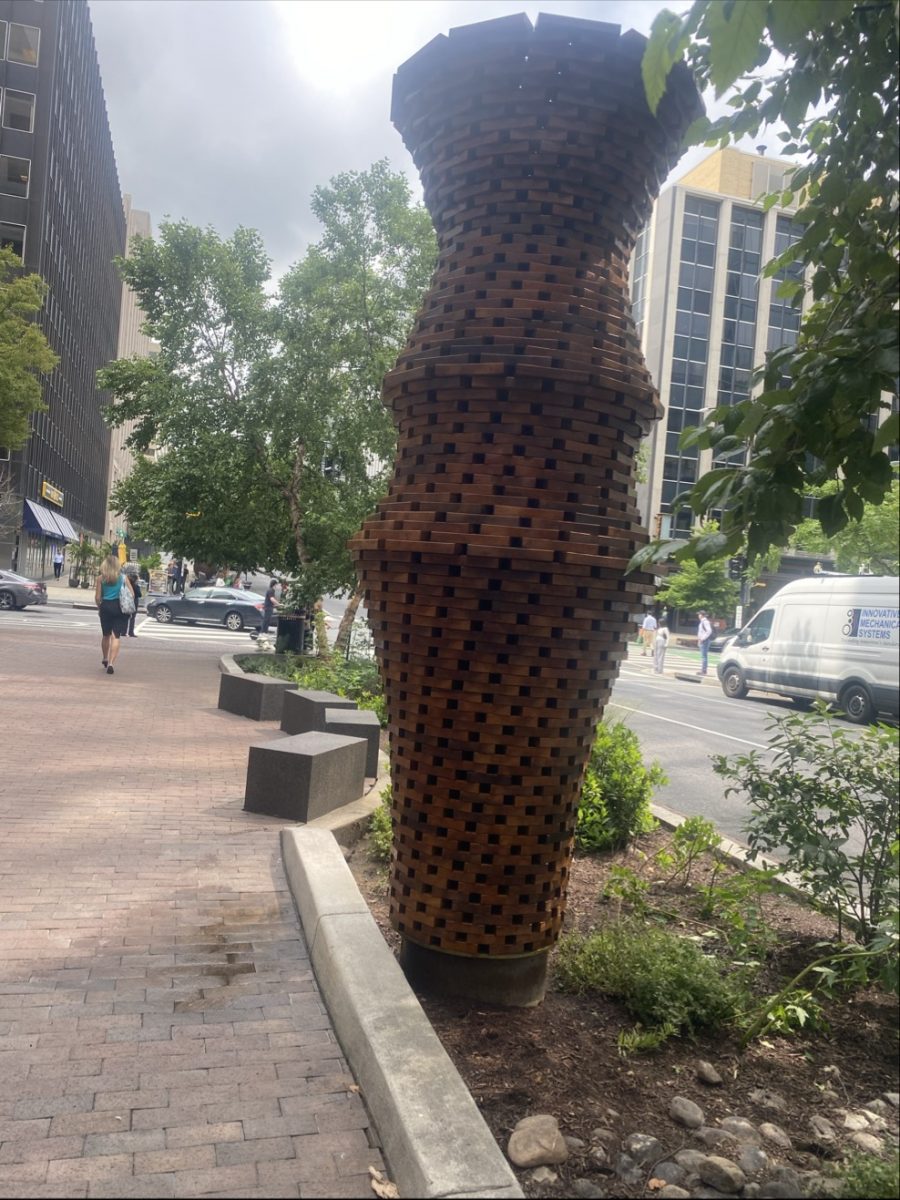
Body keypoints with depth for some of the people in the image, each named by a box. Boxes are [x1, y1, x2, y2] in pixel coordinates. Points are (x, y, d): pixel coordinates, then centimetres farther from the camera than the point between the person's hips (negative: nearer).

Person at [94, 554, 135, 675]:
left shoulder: (101, 578, -1)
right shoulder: (123, 577, 1)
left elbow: (97, 597, -2)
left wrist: (100, 607, 16)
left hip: (106, 607, 1)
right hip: (120, 607, -1)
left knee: (106, 635, 19)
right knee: (115, 636, -2)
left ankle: (105, 659, 36)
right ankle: (110, 663, -13)